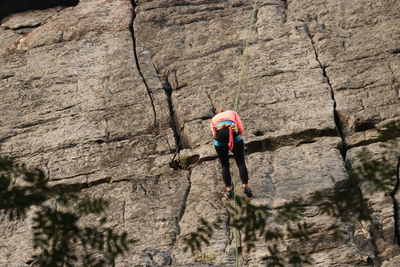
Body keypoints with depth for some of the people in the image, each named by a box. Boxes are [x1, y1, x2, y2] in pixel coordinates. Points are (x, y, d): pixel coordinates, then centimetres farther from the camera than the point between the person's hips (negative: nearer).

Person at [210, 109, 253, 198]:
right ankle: (245, 186, -8)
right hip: (234, 137, -1)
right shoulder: (232, 113, 34)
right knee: (241, 163, 7)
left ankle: (229, 189, 14)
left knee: (224, 166, 17)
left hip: (220, 139, 1)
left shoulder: (213, 120, 36)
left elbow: (215, 135, 17)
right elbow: (240, 129, 19)